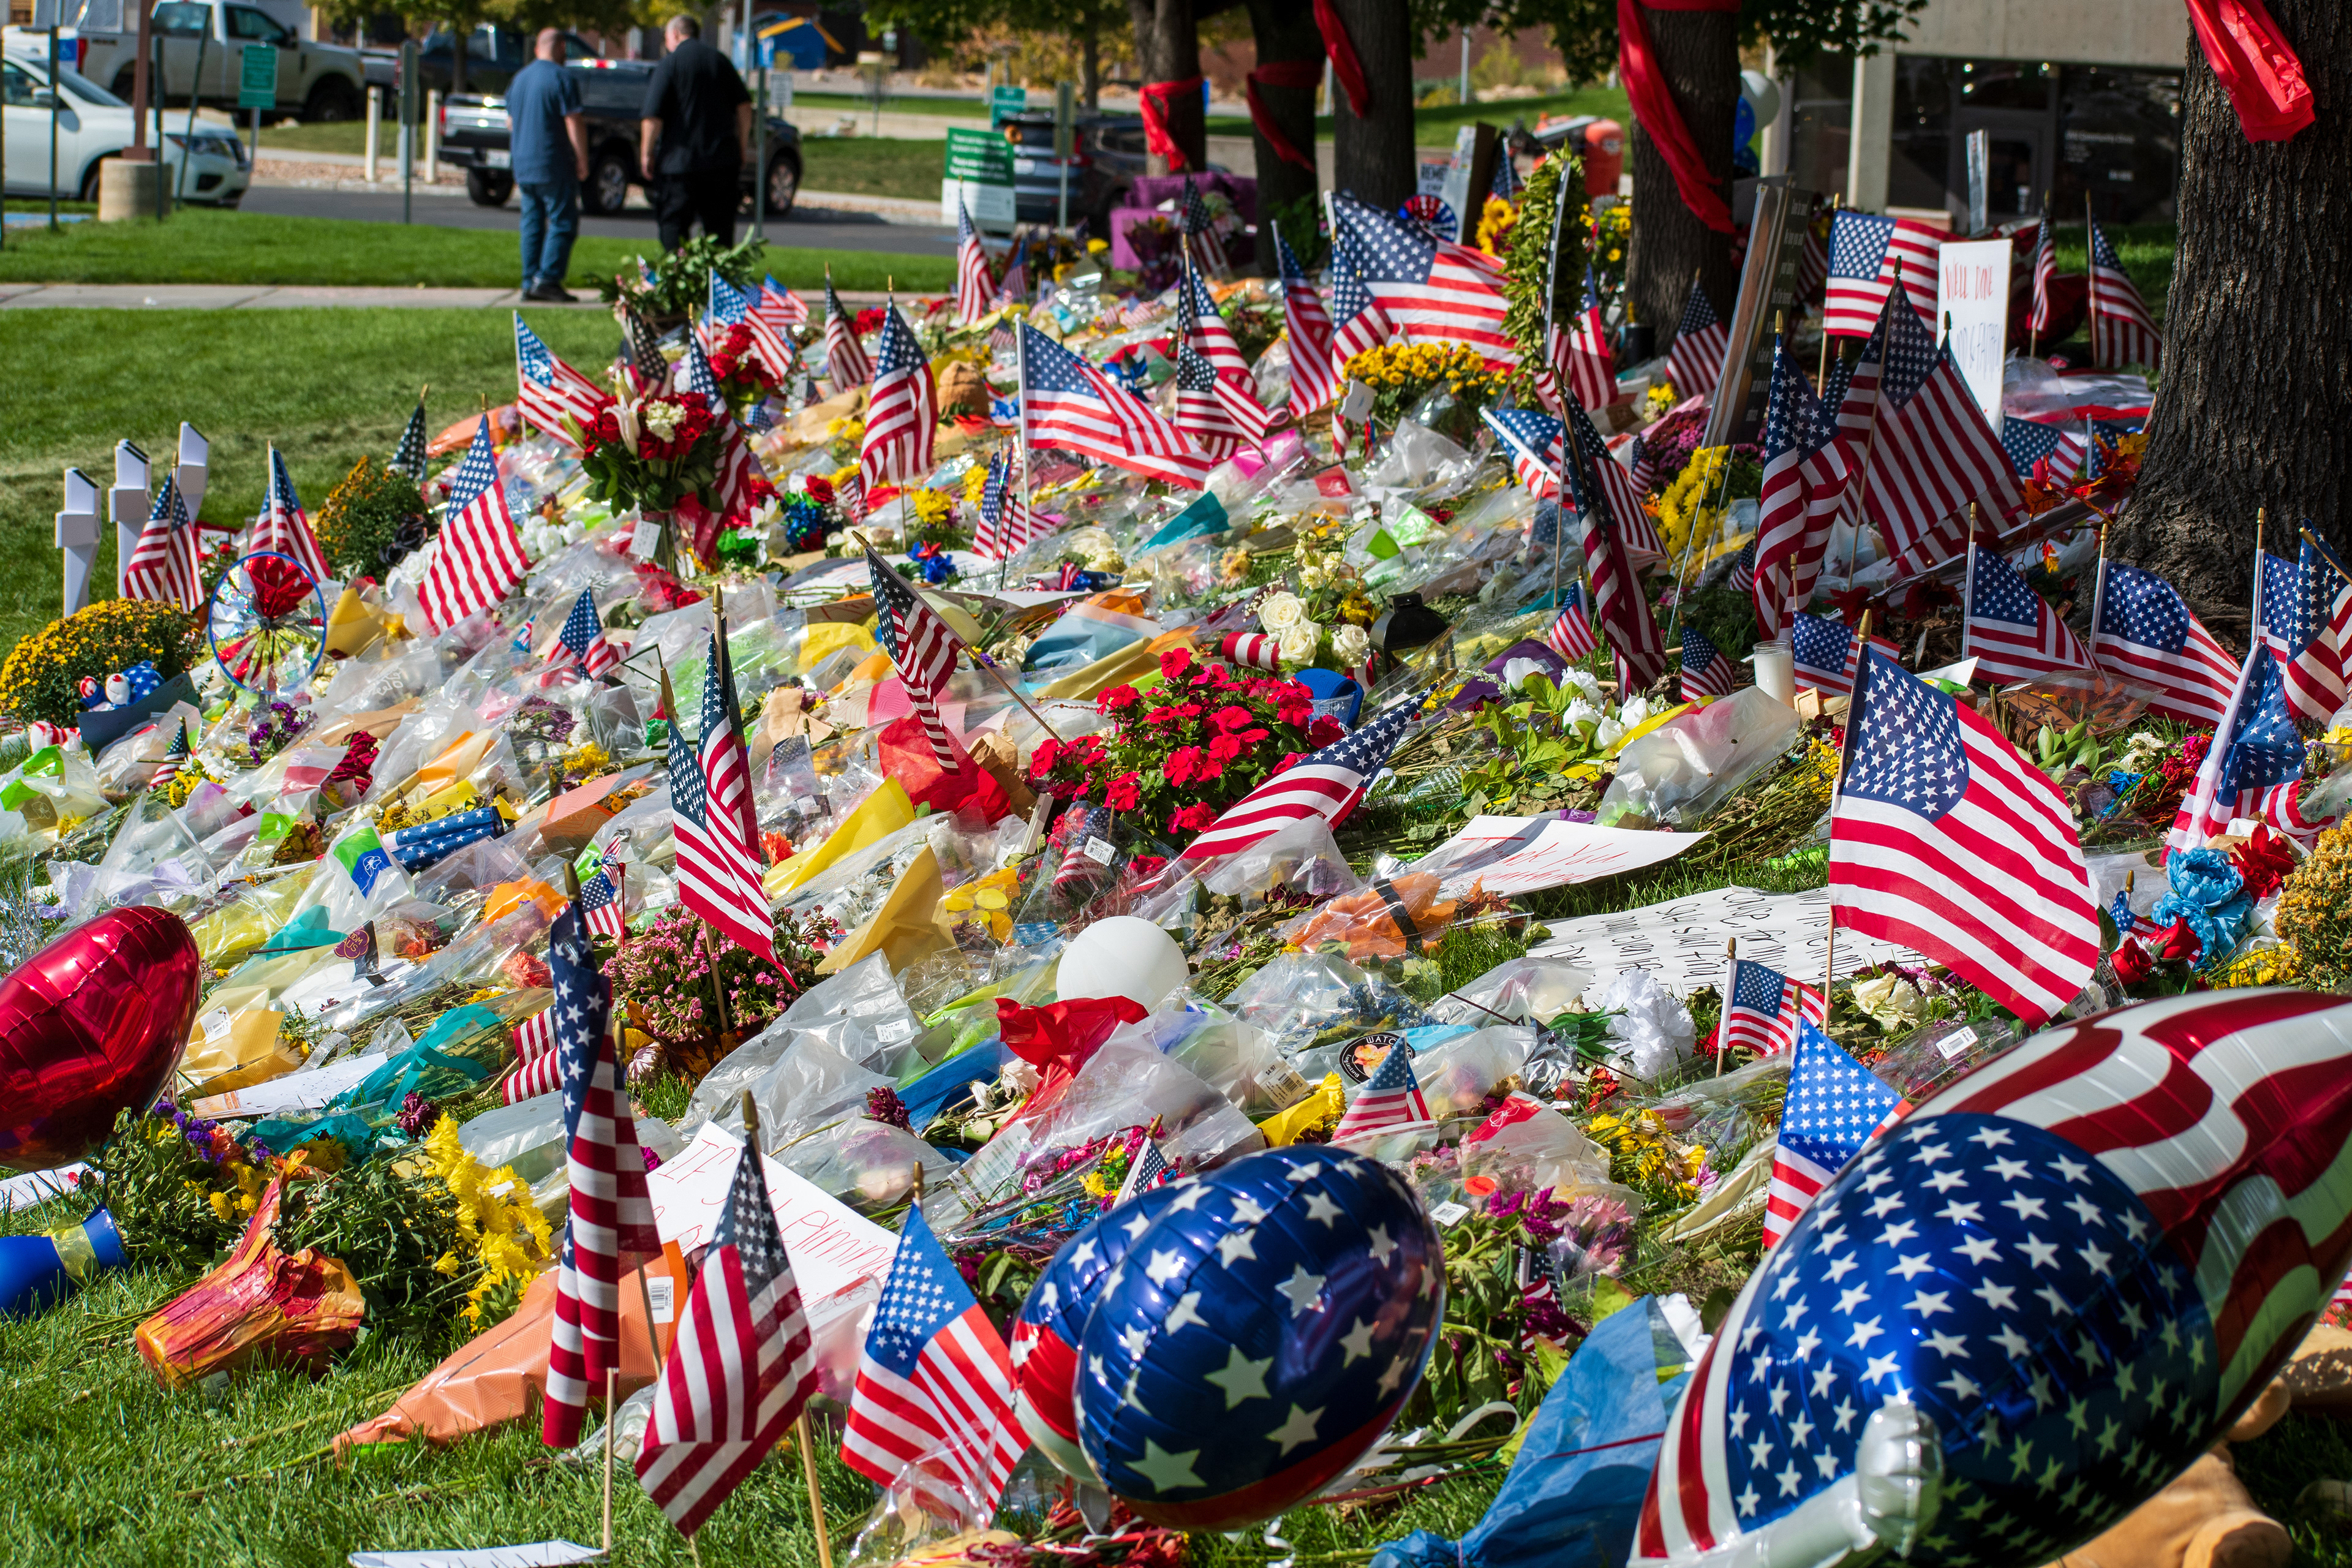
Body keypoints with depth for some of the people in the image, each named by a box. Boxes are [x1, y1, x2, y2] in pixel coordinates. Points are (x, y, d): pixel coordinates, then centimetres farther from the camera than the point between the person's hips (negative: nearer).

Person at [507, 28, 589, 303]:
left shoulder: (519, 79, 13)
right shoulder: (562, 79, -11)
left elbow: (511, 121, 22)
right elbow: (574, 124, -14)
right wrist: (583, 161, -8)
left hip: (523, 166, 7)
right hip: (554, 166, -7)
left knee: (532, 223, 10)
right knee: (563, 221, -4)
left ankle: (530, 283, 7)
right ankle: (548, 278, -13)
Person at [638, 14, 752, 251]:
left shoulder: (669, 64, -6)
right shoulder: (721, 61, 8)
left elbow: (653, 117, -12)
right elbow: (744, 106, 8)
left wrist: (646, 154, -3)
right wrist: (743, 146, 17)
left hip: (680, 161, -4)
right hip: (723, 160, 4)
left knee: (673, 225, 3)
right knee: (720, 230, 9)